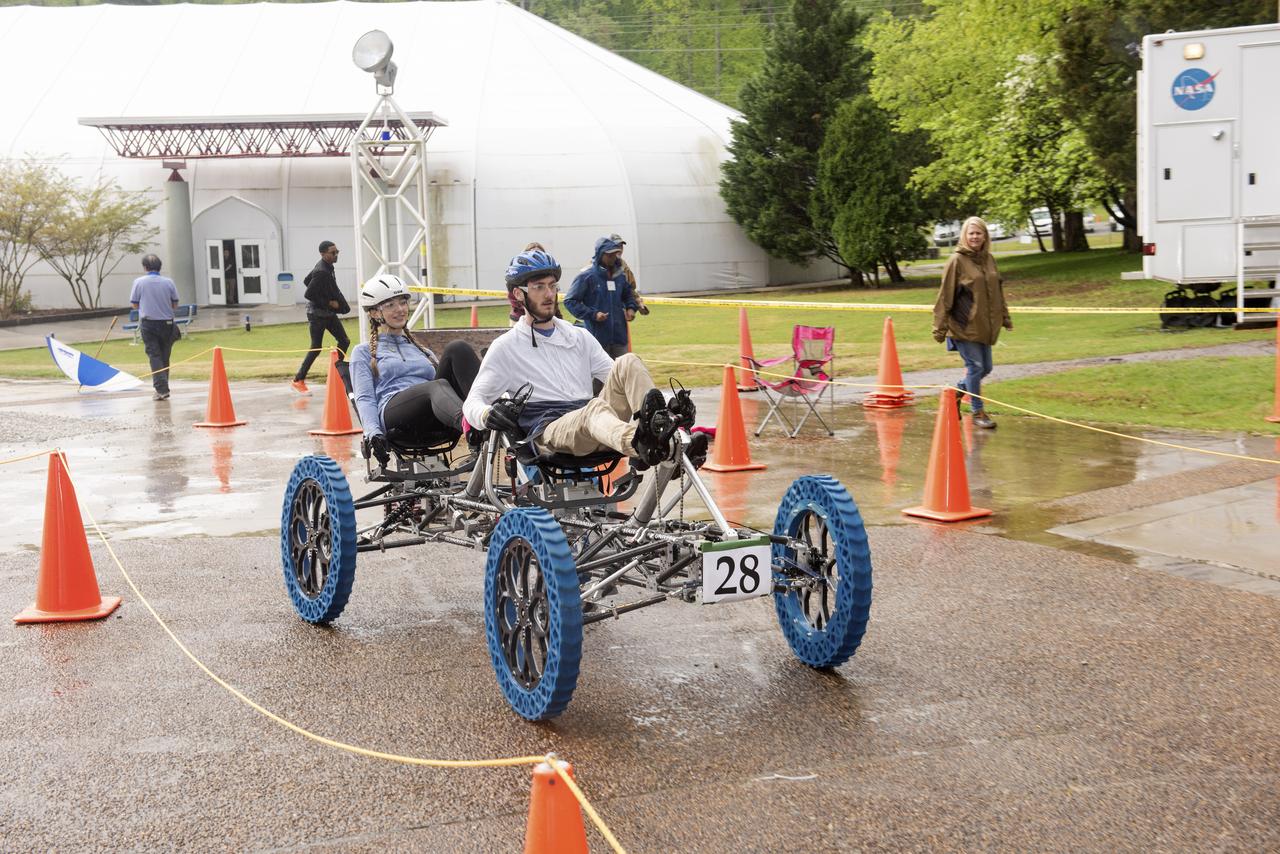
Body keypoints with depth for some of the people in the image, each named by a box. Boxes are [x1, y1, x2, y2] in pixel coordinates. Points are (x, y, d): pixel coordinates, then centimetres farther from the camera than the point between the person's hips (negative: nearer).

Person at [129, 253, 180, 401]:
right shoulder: (168, 282, -1)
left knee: (154, 356, -2)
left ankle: (161, 389, -13)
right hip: (167, 323, 2)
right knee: (165, 357, 11)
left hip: (148, 323, -2)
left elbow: (134, 304, 1)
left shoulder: (139, 282, -5)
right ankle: (163, 387, 17)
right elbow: (175, 304, 4)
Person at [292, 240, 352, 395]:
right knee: (316, 348, -6)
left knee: (344, 341, 9)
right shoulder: (321, 272, -23)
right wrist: (328, 303, -18)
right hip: (318, 314, -10)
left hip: (329, 313, 10)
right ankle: (298, 381, 2)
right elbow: (308, 294, -25)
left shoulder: (326, 267, 6)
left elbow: (306, 281, 18)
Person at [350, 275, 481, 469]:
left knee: (457, 348, -22)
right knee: (437, 387, -38)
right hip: (395, 412, -4)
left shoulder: (422, 351, 37)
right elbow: (364, 398, 9)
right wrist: (373, 433, -13)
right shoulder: (364, 352, 24)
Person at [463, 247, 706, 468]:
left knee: (628, 362, -18)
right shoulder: (506, 347, 13)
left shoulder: (580, 337, 25)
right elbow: (473, 402, 6)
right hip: (549, 430, -5)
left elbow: (619, 377, 22)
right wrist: (488, 414, -20)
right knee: (597, 408, -38)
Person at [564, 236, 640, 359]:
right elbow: (570, 301, -8)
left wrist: (631, 308, 6)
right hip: (597, 335, -6)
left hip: (619, 335, 6)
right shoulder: (586, 275, -9)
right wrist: (592, 314, -16)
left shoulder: (620, 275, 9)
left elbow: (628, 294, 28)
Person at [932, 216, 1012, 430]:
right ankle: (978, 412, 7)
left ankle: (957, 392, 33)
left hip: (984, 326, 7)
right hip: (964, 326, -7)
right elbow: (945, 295, -10)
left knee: (985, 368, 11)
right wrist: (940, 326, -12)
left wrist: (1004, 316, 19)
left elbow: (998, 291, 18)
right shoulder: (957, 260, -9)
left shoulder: (989, 259, 9)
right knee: (975, 366, -5)